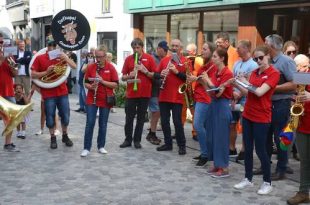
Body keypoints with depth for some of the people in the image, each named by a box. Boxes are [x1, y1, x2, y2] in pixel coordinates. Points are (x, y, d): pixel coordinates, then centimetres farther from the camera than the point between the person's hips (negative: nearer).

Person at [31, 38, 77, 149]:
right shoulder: (39, 58, -2)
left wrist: (66, 58, -17)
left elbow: (74, 67, -1)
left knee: (65, 115, 7)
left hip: (62, 92, 2)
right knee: (50, 117, 4)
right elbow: (33, 75, -5)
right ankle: (53, 138, 19)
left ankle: (65, 136, 25)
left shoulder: (61, 57, 5)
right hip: (48, 93, -2)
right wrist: (46, 72, -18)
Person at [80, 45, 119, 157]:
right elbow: (86, 83, 5)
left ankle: (101, 146, 20)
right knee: (90, 123, -1)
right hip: (92, 100, 1)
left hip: (105, 100, 0)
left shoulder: (111, 68, -4)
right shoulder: (90, 67, 1)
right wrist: (90, 86, -17)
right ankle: (86, 148, 5)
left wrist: (103, 81, -18)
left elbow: (115, 84, -6)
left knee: (103, 124, 8)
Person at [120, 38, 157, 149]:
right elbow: (123, 77, 6)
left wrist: (145, 71, -15)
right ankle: (128, 139, 17)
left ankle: (137, 140, 16)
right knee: (129, 117, 5)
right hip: (131, 93, 1)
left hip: (145, 93, -1)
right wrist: (129, 76, -15)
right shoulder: (128, 59, 5)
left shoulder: (149, 58, 1)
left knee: (141, 118, 6)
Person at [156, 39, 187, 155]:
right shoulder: (164, 60, 12)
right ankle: (168, 143, 21)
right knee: (164, 121, 9)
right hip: (164, 96, 5)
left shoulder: (185, 61, -1)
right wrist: (161, 74, -7)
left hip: (177, 97, -5)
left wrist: (177, 72, -18)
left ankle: (182, 145, 8)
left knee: (177, 121, -4)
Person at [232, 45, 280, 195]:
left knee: (260, 150, -1)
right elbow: (248, 93, 9)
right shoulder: (254, 72, 10)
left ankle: (267, 182, 14)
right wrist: (237, 84, -5)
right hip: (247, 115, 7)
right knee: (247, 148, 11)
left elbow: (259, 92, -22)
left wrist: (246, 82, -10)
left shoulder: (274, 73, -11)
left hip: (261, 118, -6)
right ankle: (248, 179, 23)